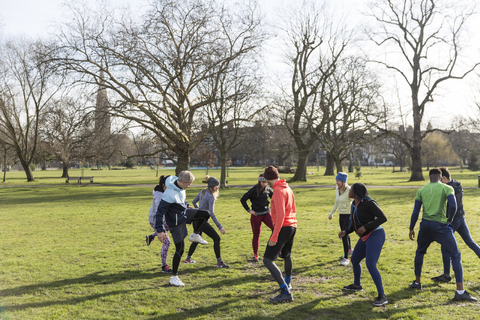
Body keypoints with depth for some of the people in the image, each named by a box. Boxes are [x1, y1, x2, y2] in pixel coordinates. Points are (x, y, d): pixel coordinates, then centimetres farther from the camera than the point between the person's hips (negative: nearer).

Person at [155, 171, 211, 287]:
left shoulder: (180, 187, -5)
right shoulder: (169, 194, -33)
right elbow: (160, 212, -30)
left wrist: (187, 207, 29)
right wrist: (160, 230, -30)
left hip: (184, 213, 8)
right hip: (176, 222, -8)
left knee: (206, 214, 1)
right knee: (180, 249, -5)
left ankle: (195, 235, 21)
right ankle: (174, 277, 8)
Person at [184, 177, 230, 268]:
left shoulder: (202, 192, 5)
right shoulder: (211, 197, -19)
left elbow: (194, 202, 18)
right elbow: (211, 213, -24)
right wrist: (220, 227, -25)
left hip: (196, 219, 9)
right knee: (216, 238, -4)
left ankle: (188, 258, 38)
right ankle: (219, 262, -3)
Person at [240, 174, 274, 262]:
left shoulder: (268, 189, 0)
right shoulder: (253, 190, -12)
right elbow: (243, 199, -7)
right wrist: (249, 210, -7)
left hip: (266, 213, 3)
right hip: (256, 215, -3)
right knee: (256, 236, 7)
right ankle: (255, 255, 23)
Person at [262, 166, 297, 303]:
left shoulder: (278, 190, -15)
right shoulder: (288, 188, 14)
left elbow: (280, 214, -23)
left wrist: (274, 236, -24)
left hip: (283, 228, -10)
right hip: (292, 226, 10)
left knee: (268, 260, -11)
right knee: (287, 255, 29)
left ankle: (285, 292, -16)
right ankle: (288, 283, 50)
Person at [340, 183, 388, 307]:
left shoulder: (368, 203, -17)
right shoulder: (354, 205, 11)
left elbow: (383, 218, -19)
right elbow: (355, 224, 21)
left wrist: (365, 227, -25)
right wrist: (345, 232, 6)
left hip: (375, 235, -10)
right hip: (365, 238, 10)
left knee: (370, 265, -21)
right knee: (354, 260, 23)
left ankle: (382, 296, -14)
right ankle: (357, 285, 46)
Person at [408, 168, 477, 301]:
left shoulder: (421, 190, 10)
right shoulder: (447, 188, 1)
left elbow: (415, 212, 8)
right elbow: (453, 206, -14)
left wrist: (411, 229, 16)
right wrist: (450, 219, 4)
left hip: (425, 225, 4)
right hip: (440, 226, -3)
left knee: (420, 252, 25)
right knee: (455, 255, 3)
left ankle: (417, 282, 33)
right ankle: (460, 291, -6)